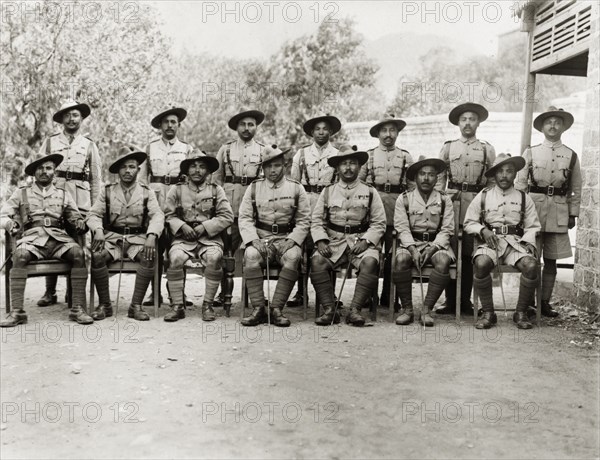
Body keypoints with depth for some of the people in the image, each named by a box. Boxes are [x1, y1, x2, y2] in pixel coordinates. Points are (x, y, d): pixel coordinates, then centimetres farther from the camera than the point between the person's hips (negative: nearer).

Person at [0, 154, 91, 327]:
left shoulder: (63, 194, 21)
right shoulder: (21, 193, 18)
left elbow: (76, 218, 18)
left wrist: (81, 224, -7)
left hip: (58, 237, 1)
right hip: (32, 238, -1)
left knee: (78, 253, -31)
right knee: (20, 255, -35)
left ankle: (78, 308, -30)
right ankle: (17, 311, -33)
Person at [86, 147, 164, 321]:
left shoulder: (147, 192, 10)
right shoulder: (107, 191, 12)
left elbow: (157, 215, -4)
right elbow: (94, 214, 6)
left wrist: (151, 236, -23)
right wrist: (98, 230, -17)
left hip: (138, 238, 0)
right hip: (112, 237, 1)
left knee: (150, 256, -33)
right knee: (97, 256, -31)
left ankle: (136, 305, -20)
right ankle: (104, 304, -12)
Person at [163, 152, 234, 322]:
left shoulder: (216, 190, 11)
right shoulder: (177, 190, 13)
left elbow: (227, 216, 2)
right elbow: (168, 215, 8)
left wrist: (204, 227, -9)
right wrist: (182, 226, -12)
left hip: (209, 238, -1)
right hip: (183, 238, 1)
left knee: (214, 258, -33)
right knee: (175, 258, -31)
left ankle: (208, 305, -18)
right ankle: (177, 306, -18)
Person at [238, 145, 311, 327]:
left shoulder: (296, 188, 8)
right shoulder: (254, 187, 10)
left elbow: (304, 221, 6)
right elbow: (244, 218, 5)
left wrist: (292, 241, -10)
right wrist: (253, 240, -12)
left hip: (287, 238, 0)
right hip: (260, 238, 1)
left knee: (293, 257, -33)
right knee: (250, 255, -31)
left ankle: (276, 308, -24)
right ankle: (258, 309, -23)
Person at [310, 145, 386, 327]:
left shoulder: (370, 192, 12)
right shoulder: (328, 191, 15)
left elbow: (379, 223, 7)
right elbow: (317, 221, 10)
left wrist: (365, 241, -9)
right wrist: (321, 241, -7)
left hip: (361, 241, -1)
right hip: (334, 241, 1)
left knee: (370, 262, -32)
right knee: (317, 261, -28)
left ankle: (355, 309, -26)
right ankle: (330, 310, -21)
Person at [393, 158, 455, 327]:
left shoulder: (444, 200, 8)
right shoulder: (404, 199, 7)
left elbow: (447, 230, 2)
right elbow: (402, 228, -1)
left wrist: (432, 248, -15)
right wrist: (413, 249, -17)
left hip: (436, 243, 0)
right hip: (411, 243, 0)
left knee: (443, 261, -33)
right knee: (401, 259, -32)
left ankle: (427, 309, -23)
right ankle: (407, 308, -18)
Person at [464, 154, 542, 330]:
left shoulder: (523, 198, 13)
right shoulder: (483, 196, 10)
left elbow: (532, 226, 12)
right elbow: (469, 223, 11)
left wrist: (529, 242, -7)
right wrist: (483, 230, -7)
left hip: (516, 242, 1)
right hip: (489, 242, -1)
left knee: (531, 265, -30)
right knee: (481, 264, -34)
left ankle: (521, 312, -7)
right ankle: (488, 313, -15)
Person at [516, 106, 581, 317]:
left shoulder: (571, 156, 9)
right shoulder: (530, 152, 6)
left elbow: (576, 189, 12)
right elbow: (520, 183, 5)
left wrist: (573, 214, 7)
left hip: (559, 211, 2)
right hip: (533, 207, -2)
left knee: (551, 260, 6)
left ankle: (545, 301, 15)